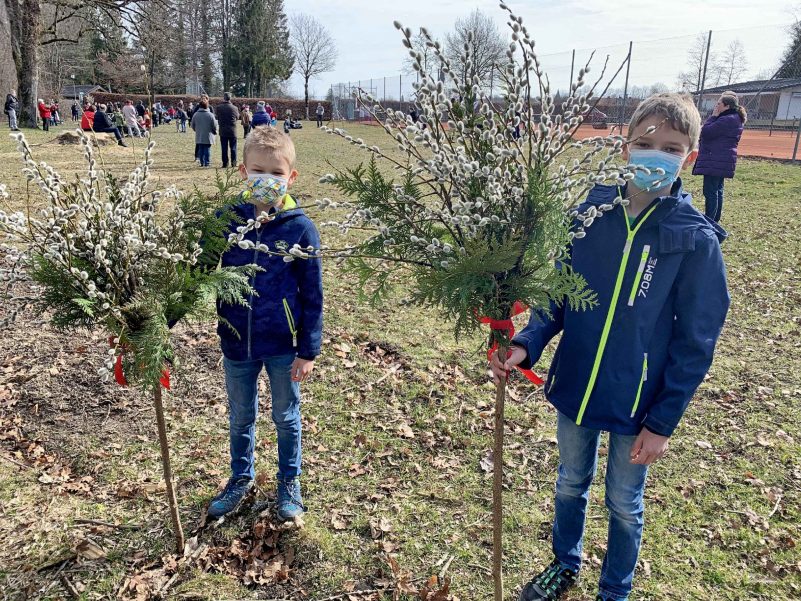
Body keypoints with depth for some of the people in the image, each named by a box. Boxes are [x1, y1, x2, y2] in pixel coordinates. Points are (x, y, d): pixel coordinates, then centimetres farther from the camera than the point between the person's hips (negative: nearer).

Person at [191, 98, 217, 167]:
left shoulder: (195, 114, 0)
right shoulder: (210, 115, -10)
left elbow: (192, 125, 7)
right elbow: (214, 126, -6)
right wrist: (214, 131, 13)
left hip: (199, 136, 3)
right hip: (208, 136, -3)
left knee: (200, 149, 9)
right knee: (207, 150, 1)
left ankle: (202, 163, 10)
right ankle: (207, 163, 0)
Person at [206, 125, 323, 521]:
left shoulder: (300, 228, -12)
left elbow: (312, 295, -8)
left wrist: (309, 351, -8)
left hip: (283, 345, -2)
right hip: (236, 343, 3)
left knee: (286, 418, 17)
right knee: (240, 418, 21)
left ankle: (289, 482, 38)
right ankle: (241, 478, 44)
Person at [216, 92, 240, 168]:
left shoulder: (219, 107, -8)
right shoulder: (234, 108, -9)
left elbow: (216, 116, 5)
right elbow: (237, 117, 6)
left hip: (223, 131, 0)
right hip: (232, 131, 0)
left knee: (224, 148, 6)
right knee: (233, 147, 7)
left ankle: (225, 163, 6)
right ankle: (233, 163, 4)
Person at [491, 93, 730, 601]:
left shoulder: (697, 241, -15)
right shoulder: (589, 212, -9)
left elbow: (695, 342, -11)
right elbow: (557, 295, -1)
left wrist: (663, 421, -11)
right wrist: (527, 345, -17)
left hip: (637, 404, -2)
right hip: (574, 388, 3)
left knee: (624, 504, 18)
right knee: (571, 484, 24)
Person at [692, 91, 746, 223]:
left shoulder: (727, 120, -19)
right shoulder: (734, 119, 15)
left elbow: (706, 132, -18)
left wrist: (713, 116, -9)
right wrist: (715, 117, 9)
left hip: (716, 161, -11)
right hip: (722, 161, 11)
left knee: (710, 192, -9)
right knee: (717, 190, 16)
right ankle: (715, 220, 23)